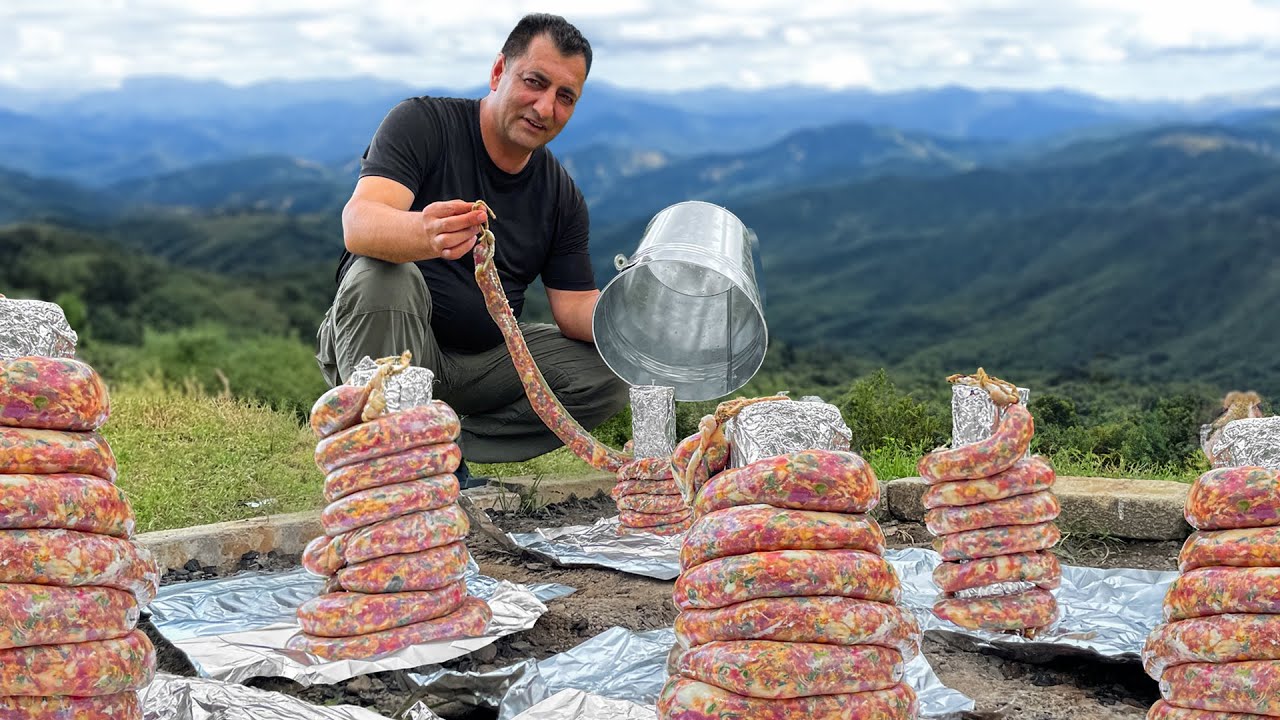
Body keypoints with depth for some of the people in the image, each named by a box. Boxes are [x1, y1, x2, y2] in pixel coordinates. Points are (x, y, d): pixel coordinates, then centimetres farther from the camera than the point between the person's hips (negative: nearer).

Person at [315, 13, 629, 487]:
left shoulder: (562, 195, 4)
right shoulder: (423, 123, -11)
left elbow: (575, 306, 2)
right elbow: (358, 225, -28)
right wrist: (423, 234, -52)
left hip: (480, 362, 5)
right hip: (377, 346, -4)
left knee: (607, 377, -12)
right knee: (384, 276, -34)